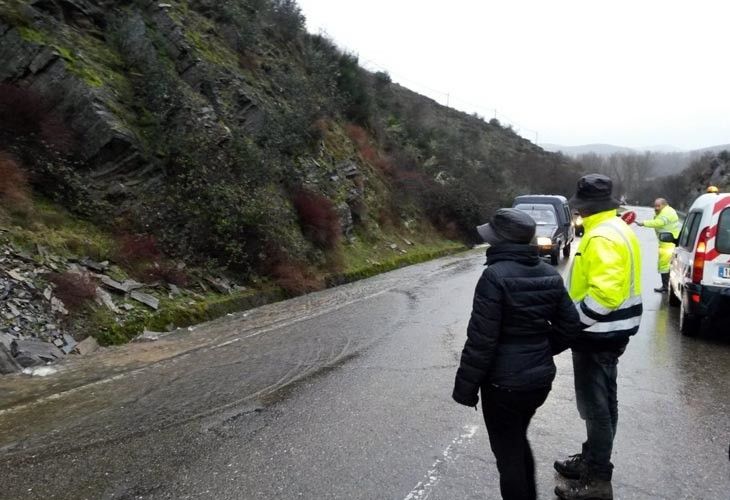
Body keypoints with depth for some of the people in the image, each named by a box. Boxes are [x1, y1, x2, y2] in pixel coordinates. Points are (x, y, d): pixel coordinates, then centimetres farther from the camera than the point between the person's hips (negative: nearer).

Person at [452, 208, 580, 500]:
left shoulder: (495, 276, -22)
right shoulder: (549, 274, 2)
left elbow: (481, 339, -22)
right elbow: (569, 324, 8)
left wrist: (465, 386, -13)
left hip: (504, 383, -8)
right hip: (540, 377, 8)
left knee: (508, 454, 10)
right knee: (519, 441, 28)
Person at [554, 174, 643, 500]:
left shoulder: (602, 237, -23)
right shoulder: (617, 229, 10)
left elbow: (605, 295, -32)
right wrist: (577, 314, 16)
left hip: (598, 335, -10)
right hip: (610, 332, 10)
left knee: (595, 405, 2)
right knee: (601, 402, 21)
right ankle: (593, 459, 37)